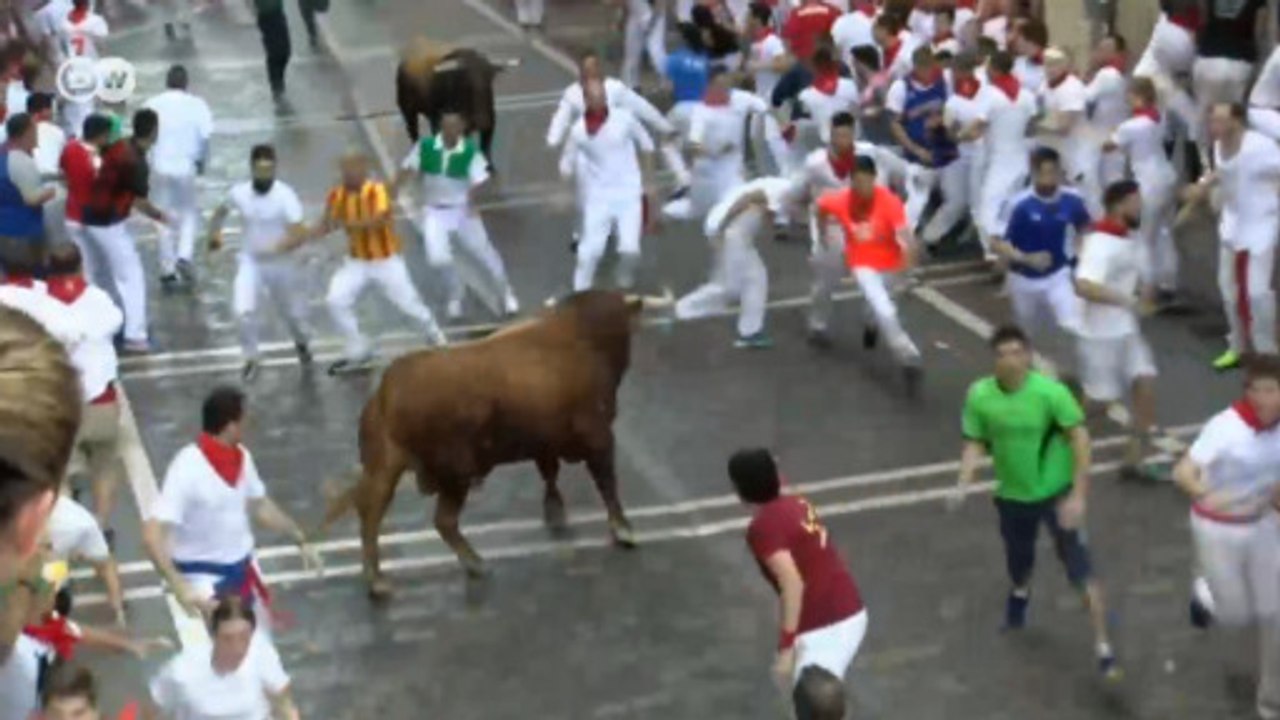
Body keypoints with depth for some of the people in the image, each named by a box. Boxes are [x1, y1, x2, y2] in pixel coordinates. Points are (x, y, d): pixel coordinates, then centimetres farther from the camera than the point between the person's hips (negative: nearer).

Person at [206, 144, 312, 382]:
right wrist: (215, 232, 4)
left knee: (293, 311, 15)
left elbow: (300, 235, -26)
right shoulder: (239, 192, -9)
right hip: (249, 260, 2)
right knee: (244, 311, -17)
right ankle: (251, 358, 6)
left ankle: (302, 342, 50)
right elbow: (221, 211, 15)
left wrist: (276, 249, -39)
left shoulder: (285, 195, -22)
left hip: (281, 263, -2)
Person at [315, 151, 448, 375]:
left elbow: (379, 220, -39)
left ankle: (436, 338, 33)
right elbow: (326, 225, -1)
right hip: (356, 261, 5)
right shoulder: (337, 195, -7)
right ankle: (358, 353, 5)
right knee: (336, 301, -10)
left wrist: (346, 224, -46)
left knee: (408, 303, 3)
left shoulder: (377, 191, -24)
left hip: (386, 260, -4)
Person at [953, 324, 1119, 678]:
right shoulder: (979, 395, -13)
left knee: (1081, 571, -7)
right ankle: (1020, 593, 59)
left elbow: (1079, 438, -18)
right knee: (1018, 565, 22)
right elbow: (976, 444, -1)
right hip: (1012, 495, 3)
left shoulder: (1050, 391, -24)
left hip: (1057, 493, -3)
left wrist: (1078, 494, -21)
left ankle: (1103, 647, 2)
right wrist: (964, 484, -17)